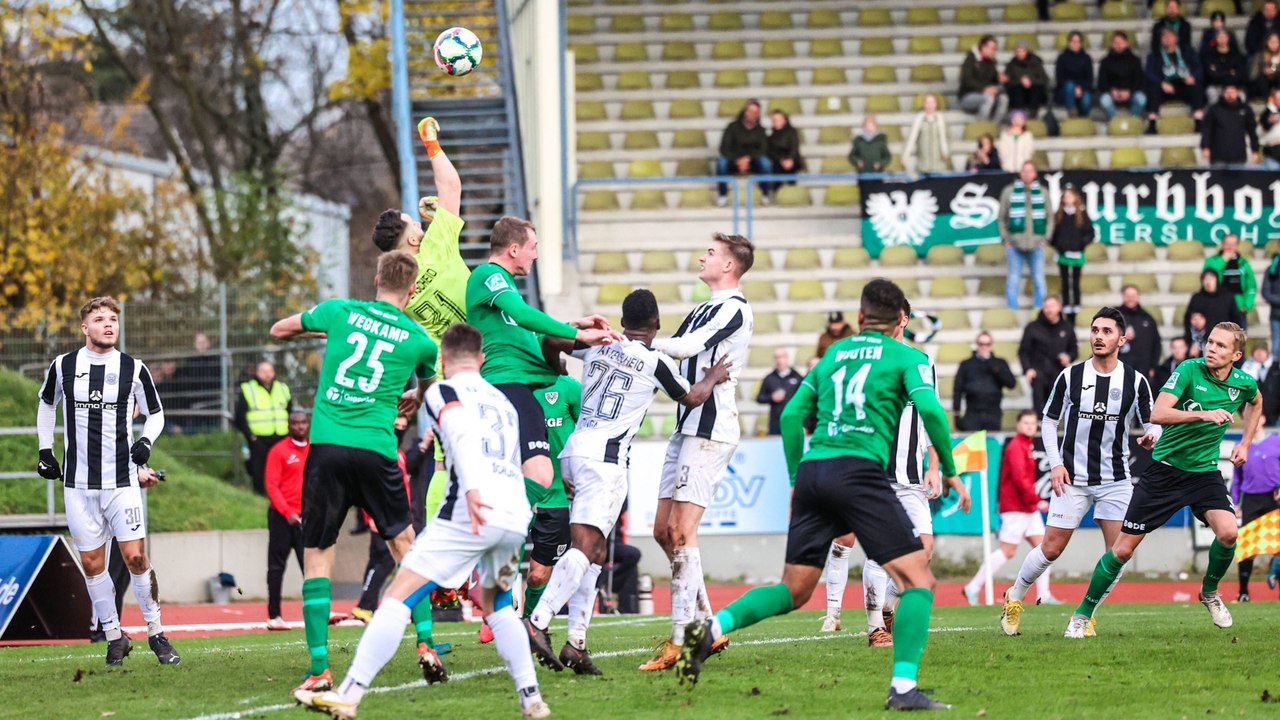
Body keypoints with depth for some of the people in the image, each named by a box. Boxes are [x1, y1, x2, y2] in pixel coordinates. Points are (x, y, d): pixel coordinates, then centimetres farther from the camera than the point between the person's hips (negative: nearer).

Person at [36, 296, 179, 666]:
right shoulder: (63, 366, 3)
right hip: (78, 483, 1)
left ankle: (156, 633, 5)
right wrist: (45, 450, 16)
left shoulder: (134, 369, 0)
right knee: (92, 563, 2)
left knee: (135, 556, -8)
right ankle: (114, 637, 14)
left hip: (122, 480, -1)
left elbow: (155, 413, 11)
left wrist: (146, 441, -9)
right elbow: (46, 404, 21)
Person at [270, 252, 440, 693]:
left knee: (317, 554, 4)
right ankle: (425, 645, 16)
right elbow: (427, 389, 31)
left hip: (326, 445, 0)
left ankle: (319, 668, -4)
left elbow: (279, 330, 22)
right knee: (403, 543, 19)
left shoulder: (340, 311, 7)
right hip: (375, 450, 0)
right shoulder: (419, 339, 8)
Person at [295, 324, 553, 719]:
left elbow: (462, 431, -14)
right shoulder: (503, 401, 27)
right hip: (518, 516, 6)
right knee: (496, 603, 29)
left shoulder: (443, 391, 6)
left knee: (397, 598, -5)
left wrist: (472, 488, -28)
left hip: (474, 511, -6)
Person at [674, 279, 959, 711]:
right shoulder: (907, 357, 8)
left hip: (813, 470, 6)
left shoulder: (834, 354, 23)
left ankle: (712, 627, -9)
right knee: (918, 579, 0)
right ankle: (903, 688, -15)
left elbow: (792, 415, 19)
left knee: (793, 592, 14)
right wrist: (950, 471, 2)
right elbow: (930, 409, -9)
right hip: (859, 470, -6)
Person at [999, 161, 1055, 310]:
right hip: (1015, 245, -1)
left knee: (1039, 282, 1)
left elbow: (1050, 218, 10)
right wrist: (1006, 239, -2)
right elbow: (1001, 218, 6)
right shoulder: (1009, 192, 3)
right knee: (1013, 281, -1)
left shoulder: (1042, 193, 6)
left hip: (1036, 245, 1)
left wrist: (1045, 238, 0)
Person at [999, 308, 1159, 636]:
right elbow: (1049, 420, 6)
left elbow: (1151, 421, 4)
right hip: (1072, 477, -1)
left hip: (1115, 479, 1)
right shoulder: (1071, 376, -3)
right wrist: (1055, 464, -5)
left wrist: (1151, 436, -21)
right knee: (1052, 548, -3)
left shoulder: (1135, 381, -2)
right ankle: (1014, 599, 20)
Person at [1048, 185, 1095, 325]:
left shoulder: (1082, 214, 0)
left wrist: (1082, 243, -10)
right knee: (1065, 284, 6)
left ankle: (1075, 314, 3)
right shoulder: (1058, 215, 5)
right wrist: (1056, 245, -4)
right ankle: (1067, 314, 10)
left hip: (1077, 255, -2)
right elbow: (1053, 233, 9)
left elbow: (1091, 233, 2)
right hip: (1063, 255, 2)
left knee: (1075, 284, 1)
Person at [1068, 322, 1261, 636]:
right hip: (1165, 469, -3)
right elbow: (1157, 414, -27)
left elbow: (1255, 402, 25)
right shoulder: (1189, 370, -16)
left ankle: (1210, 591, 7)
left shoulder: (1244, 383, -2)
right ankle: (1083, 614, 14)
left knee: (1227, 531, -23)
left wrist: (1245, 444, 17)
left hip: (1205, 472, 3)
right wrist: (1203, 414, -37)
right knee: (1123, 548, -3)